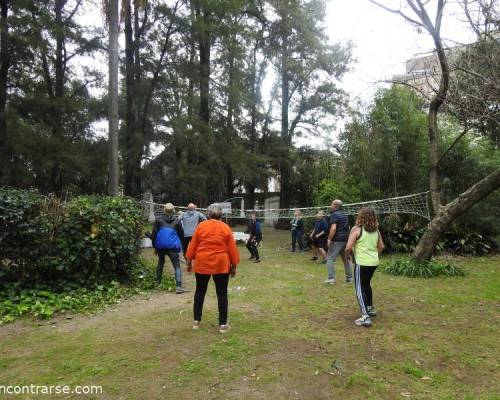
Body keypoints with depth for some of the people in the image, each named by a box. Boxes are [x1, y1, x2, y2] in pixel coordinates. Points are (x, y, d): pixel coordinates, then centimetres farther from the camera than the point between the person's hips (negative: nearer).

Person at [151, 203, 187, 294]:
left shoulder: (159, 219, 6)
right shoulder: (176, 221, 7)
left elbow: (154, 233, 4)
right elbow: (181, 235, 13)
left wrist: (154, 246, 13)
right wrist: (179, 245, 28)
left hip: (160, 246, 2)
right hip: (172, 246, -2)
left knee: (160, 262, 26)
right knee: (177, 266, -2)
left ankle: (157, 282, 33)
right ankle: (178, 286, -15)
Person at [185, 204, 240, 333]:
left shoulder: (201, 226, -1)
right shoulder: (226, 228, -3)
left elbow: (193, 245, 3)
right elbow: (232, 248, -1)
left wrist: (189, 261, 12)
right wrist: (234, 266, 7)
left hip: (202, 263, 1)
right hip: (221, 264, -1)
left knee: (200, 291, 14)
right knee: (222, 293, 6)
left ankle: (196, 320, 22)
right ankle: (223, 324, 7)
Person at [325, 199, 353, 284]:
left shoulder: (334, 214, -11)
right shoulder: (345, 215, 16)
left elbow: (333, 228, -21)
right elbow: (348, 227, 21)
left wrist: (329, 239, -17)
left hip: (337, 240, -8)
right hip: (346, 239, 8)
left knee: (330, 258, -2)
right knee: (346, 259, 16)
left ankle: (331, 278, -5)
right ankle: (349, 277, 20)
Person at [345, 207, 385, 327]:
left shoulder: (356, 229, -12)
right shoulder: (376, 230, 6)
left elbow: (348, 247, -16)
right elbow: (381, 247, 14)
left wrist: (347, 254, 4)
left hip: (362, 263, -7)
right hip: (374, 262, 7)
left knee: (360, 289, -2)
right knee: (366, 284, 26)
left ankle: (365, 317, -10)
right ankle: (370, 309, 38)